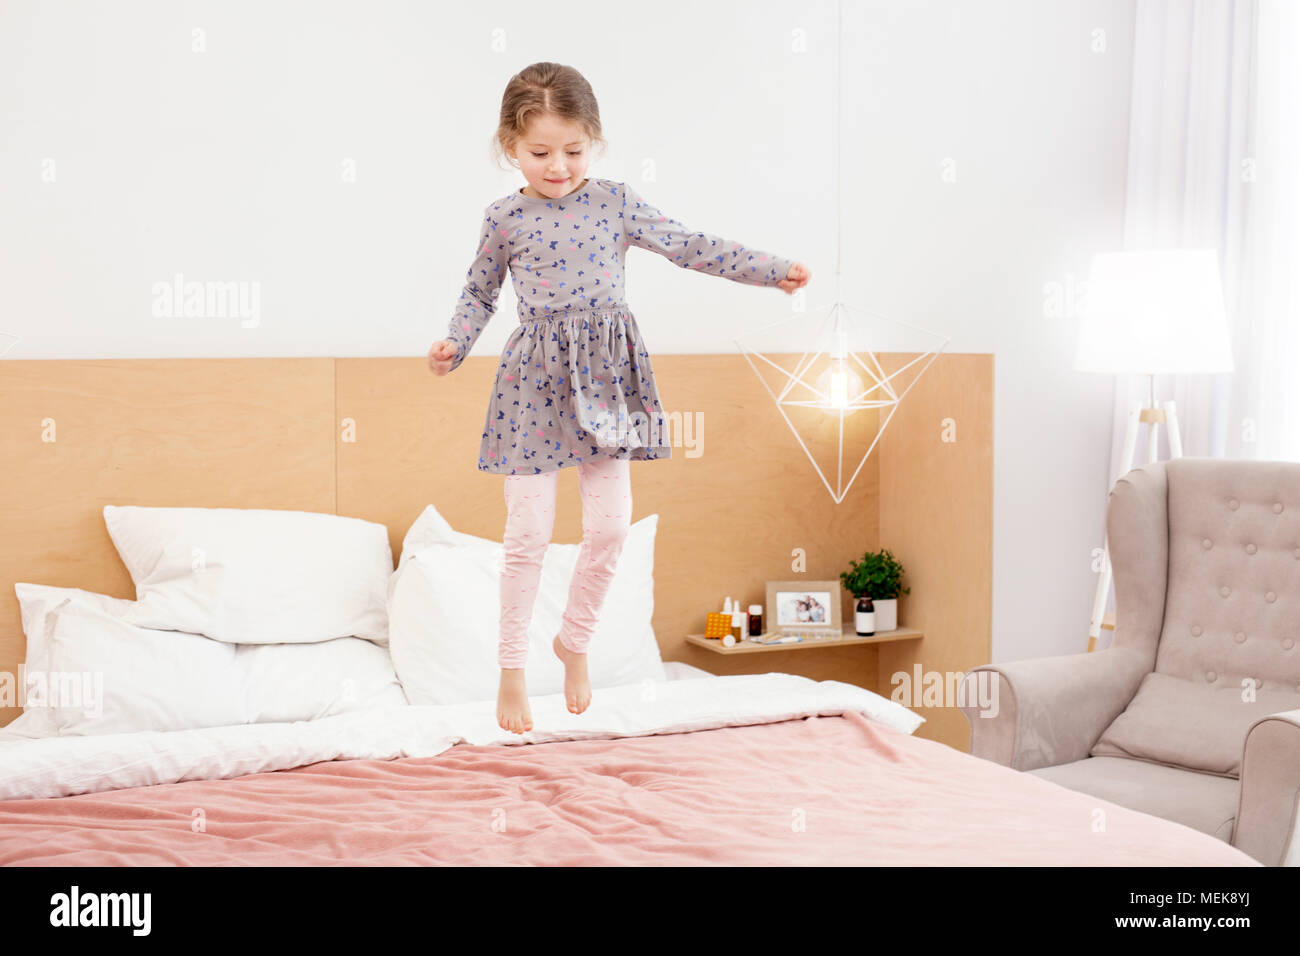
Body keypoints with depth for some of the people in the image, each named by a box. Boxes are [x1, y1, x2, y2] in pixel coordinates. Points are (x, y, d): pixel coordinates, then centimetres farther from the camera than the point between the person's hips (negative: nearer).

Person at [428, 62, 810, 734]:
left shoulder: (615, 202, 3)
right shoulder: (505, 218, 2)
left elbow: (690, 247, 5)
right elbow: (480, 292, 12)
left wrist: (771, 270, 2)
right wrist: (454, 346, -4)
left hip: (606, 374, 2)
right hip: (534, 377, -1)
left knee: (610, 524, -1)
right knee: (529, 531, -3)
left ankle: (574, 641, 23)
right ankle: (511, 671, 10)